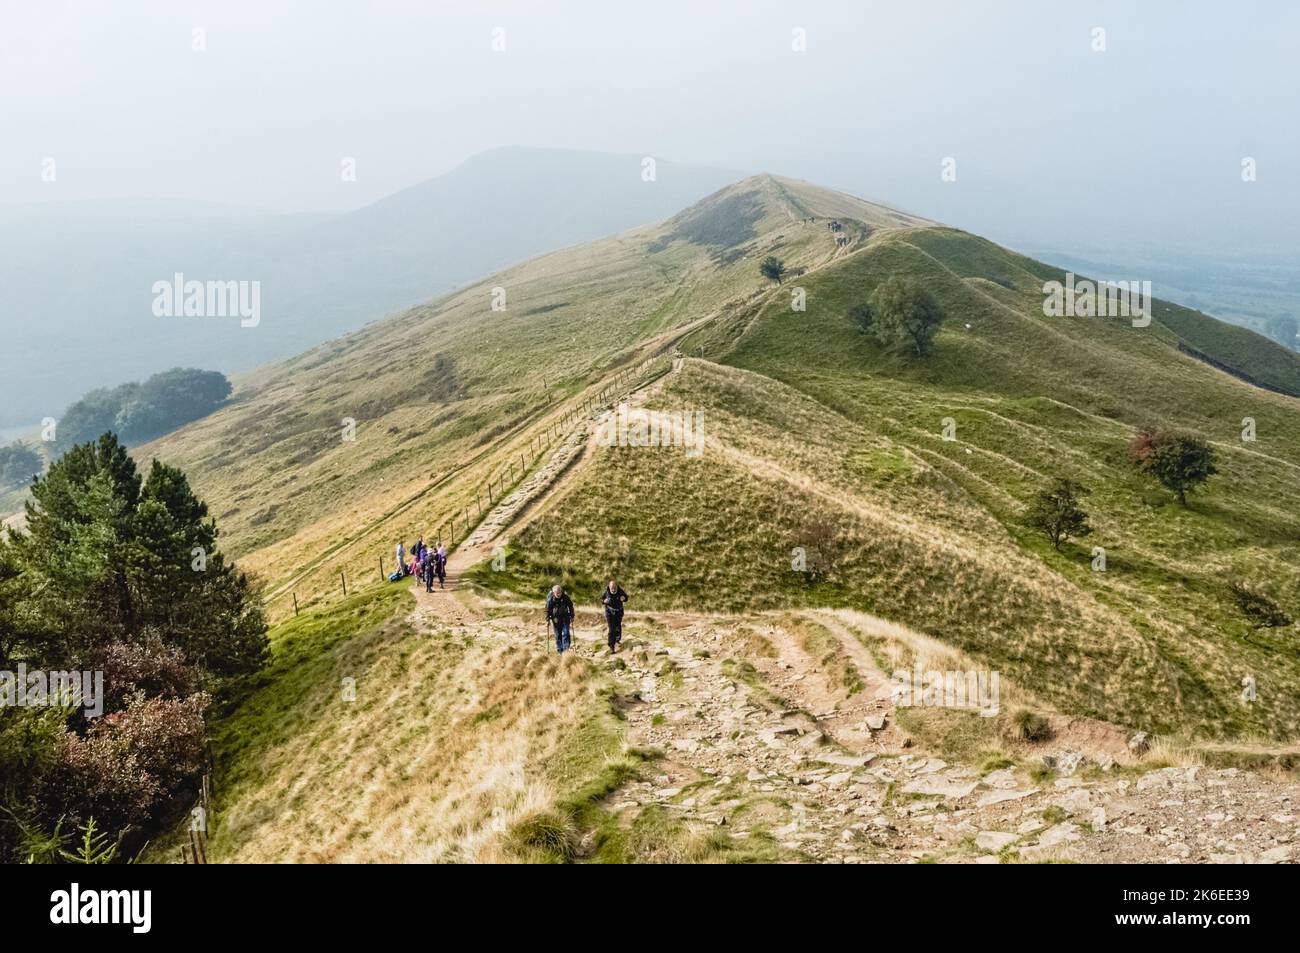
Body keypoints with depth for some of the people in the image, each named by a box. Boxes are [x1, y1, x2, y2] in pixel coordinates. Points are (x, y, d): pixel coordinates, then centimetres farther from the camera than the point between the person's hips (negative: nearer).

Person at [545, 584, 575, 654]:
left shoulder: (565, 597, -12)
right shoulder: (550, 599, -14)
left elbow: (570, 606, 0)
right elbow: (547, 610, -4)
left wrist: (572, 616, 1)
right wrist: (548, 619, -7)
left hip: (565, 617, 0)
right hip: (556, 619, 0)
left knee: (566, 633, -8)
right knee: (558, 635, 6)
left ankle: (566, 649, -5)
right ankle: (559, 650, 15)